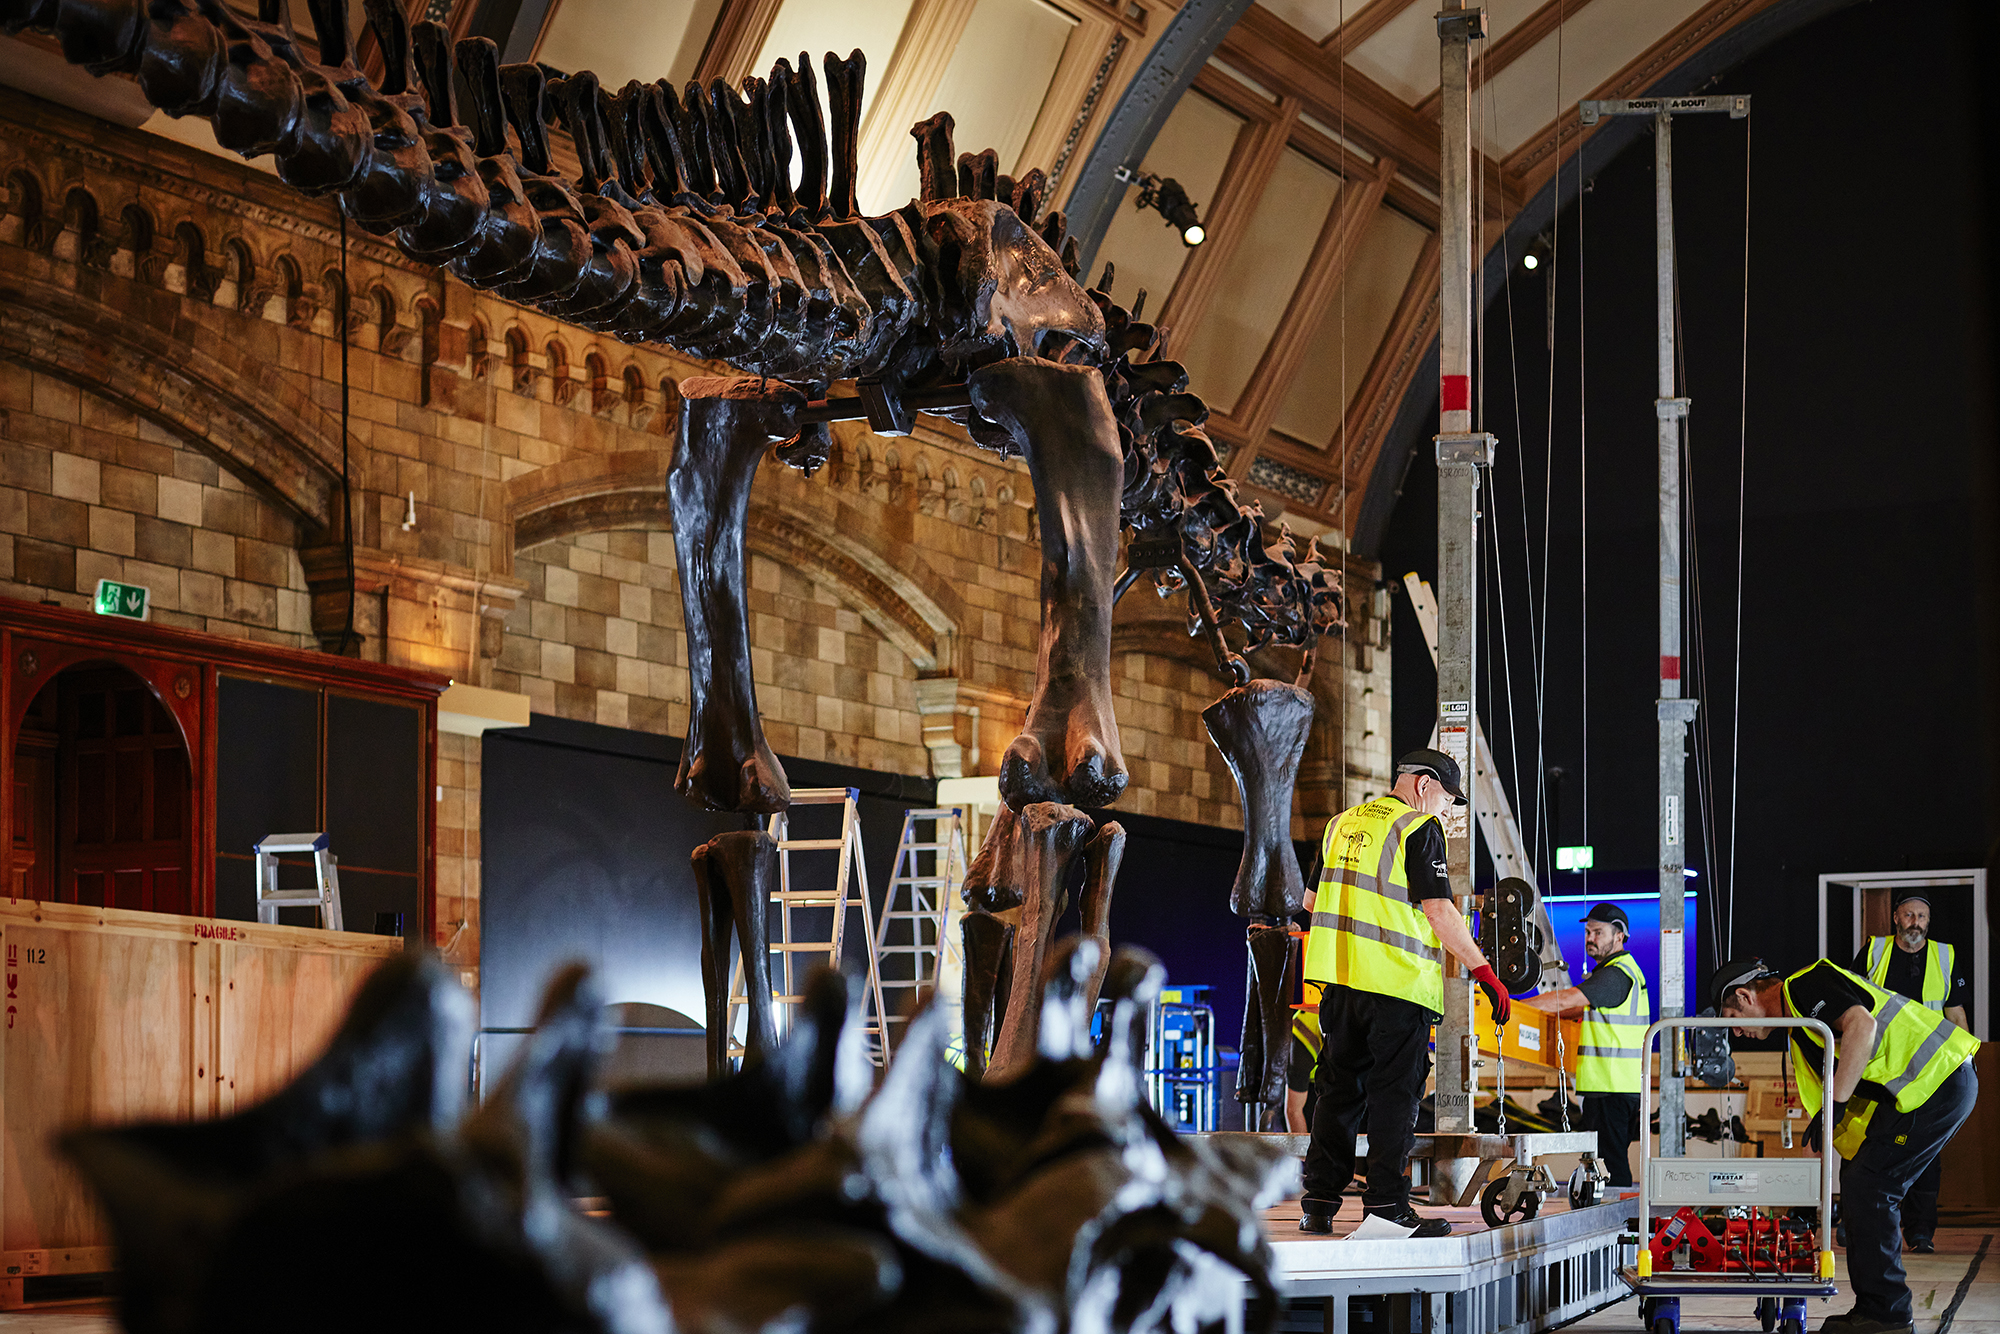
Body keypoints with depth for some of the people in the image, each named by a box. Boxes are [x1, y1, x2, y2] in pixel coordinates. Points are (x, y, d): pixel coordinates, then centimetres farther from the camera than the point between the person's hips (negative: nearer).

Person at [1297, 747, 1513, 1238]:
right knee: (1394, 1093, -2)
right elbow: (1438, 909, -15)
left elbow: (1314, 899, 24)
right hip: (1397, 979, -7)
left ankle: (1319, 1202, 11)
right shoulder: (1419, 828, -7)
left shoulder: (1342, 823, 16)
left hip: (1338, 976, 7)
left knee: (1339, 1088, 12)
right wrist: (1484, 971, -14)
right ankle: (1385, 1205, -4)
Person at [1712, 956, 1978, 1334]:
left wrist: (1834, 1102, -21)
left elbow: (1862, 1024, -24)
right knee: (1863, 1184, 11)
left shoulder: (1805, 985, -6)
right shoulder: (1800, 1032, 24)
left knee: (1865, 1185, -8)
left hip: (1936, 1081, -10)